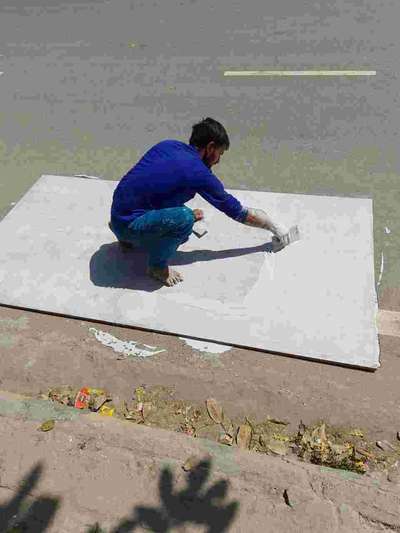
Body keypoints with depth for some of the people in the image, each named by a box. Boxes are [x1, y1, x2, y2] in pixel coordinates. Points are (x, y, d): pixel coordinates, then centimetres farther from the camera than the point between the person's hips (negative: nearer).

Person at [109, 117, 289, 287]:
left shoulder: (167, 144, 5)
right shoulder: (199, 173, -15)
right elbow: (238, 211, -4)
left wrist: (187, 213, 22)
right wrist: (273, 227, 10)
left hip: (118, 212, 9)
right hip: (128, 224, -9)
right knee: (184, 219, -26)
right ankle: (157, 266, -4)